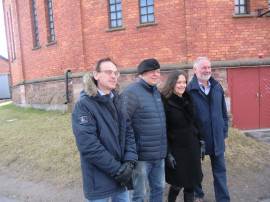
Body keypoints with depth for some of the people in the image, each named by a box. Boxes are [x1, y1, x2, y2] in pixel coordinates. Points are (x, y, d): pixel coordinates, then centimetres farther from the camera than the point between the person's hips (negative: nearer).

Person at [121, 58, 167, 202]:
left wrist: (166, 151, 20)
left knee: (158, 188, 20)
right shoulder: (131, 92, -15)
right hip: (142, 156, -7)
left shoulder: (157, 92, 12)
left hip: (159, 155, 8)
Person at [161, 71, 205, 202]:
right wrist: (168, 154, -14)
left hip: (192, 146, 5)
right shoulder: (166, 103, -12)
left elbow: (195, 122, 13)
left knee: (191, 182, 12)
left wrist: (201, 142, 11)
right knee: (178, 183, 6)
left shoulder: (188, 100, 6)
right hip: (176, 148, -5)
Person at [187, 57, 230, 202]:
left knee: (220, 170, 12)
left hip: (216, 138, 4)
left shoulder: (217, 87, 5)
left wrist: (224, 132, 11)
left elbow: (223, 112, 12)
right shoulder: (189, 90, -11)